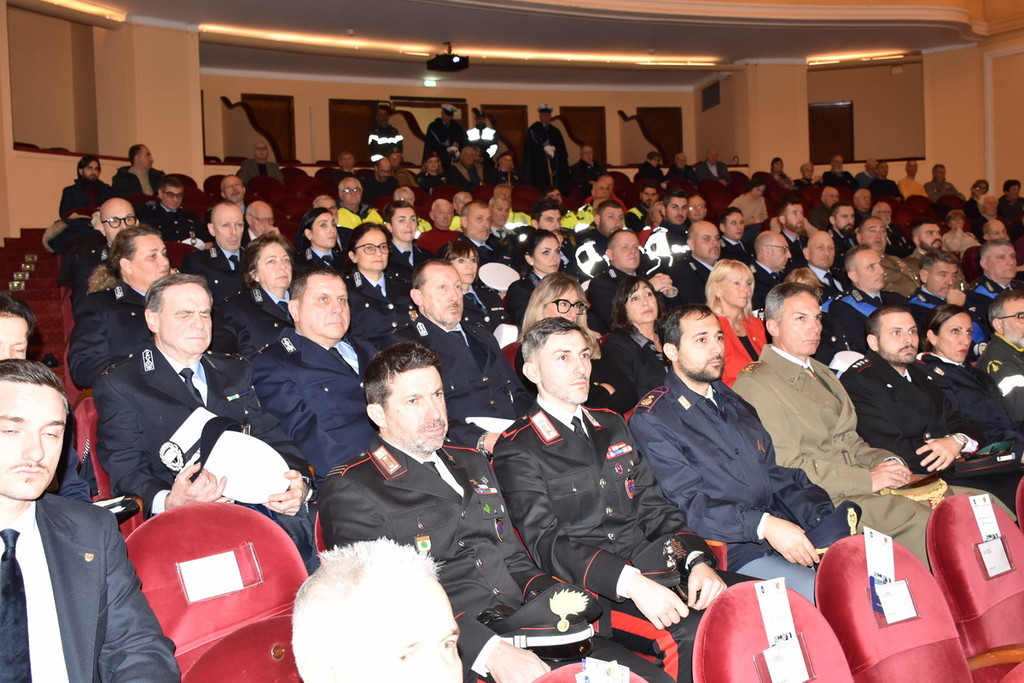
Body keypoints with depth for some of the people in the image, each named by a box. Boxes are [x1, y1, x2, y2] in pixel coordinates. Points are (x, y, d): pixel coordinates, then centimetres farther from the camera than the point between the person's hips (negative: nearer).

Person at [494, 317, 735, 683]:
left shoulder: (612, 425, 19)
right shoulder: (517, 452, -1)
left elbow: (654, 506, 15)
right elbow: (547, 543, -11)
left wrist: (698, 560, -4)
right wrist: (629, 582, -24)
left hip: (654, 562, 6)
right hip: (596, 588, -6)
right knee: (694, 632, -30)